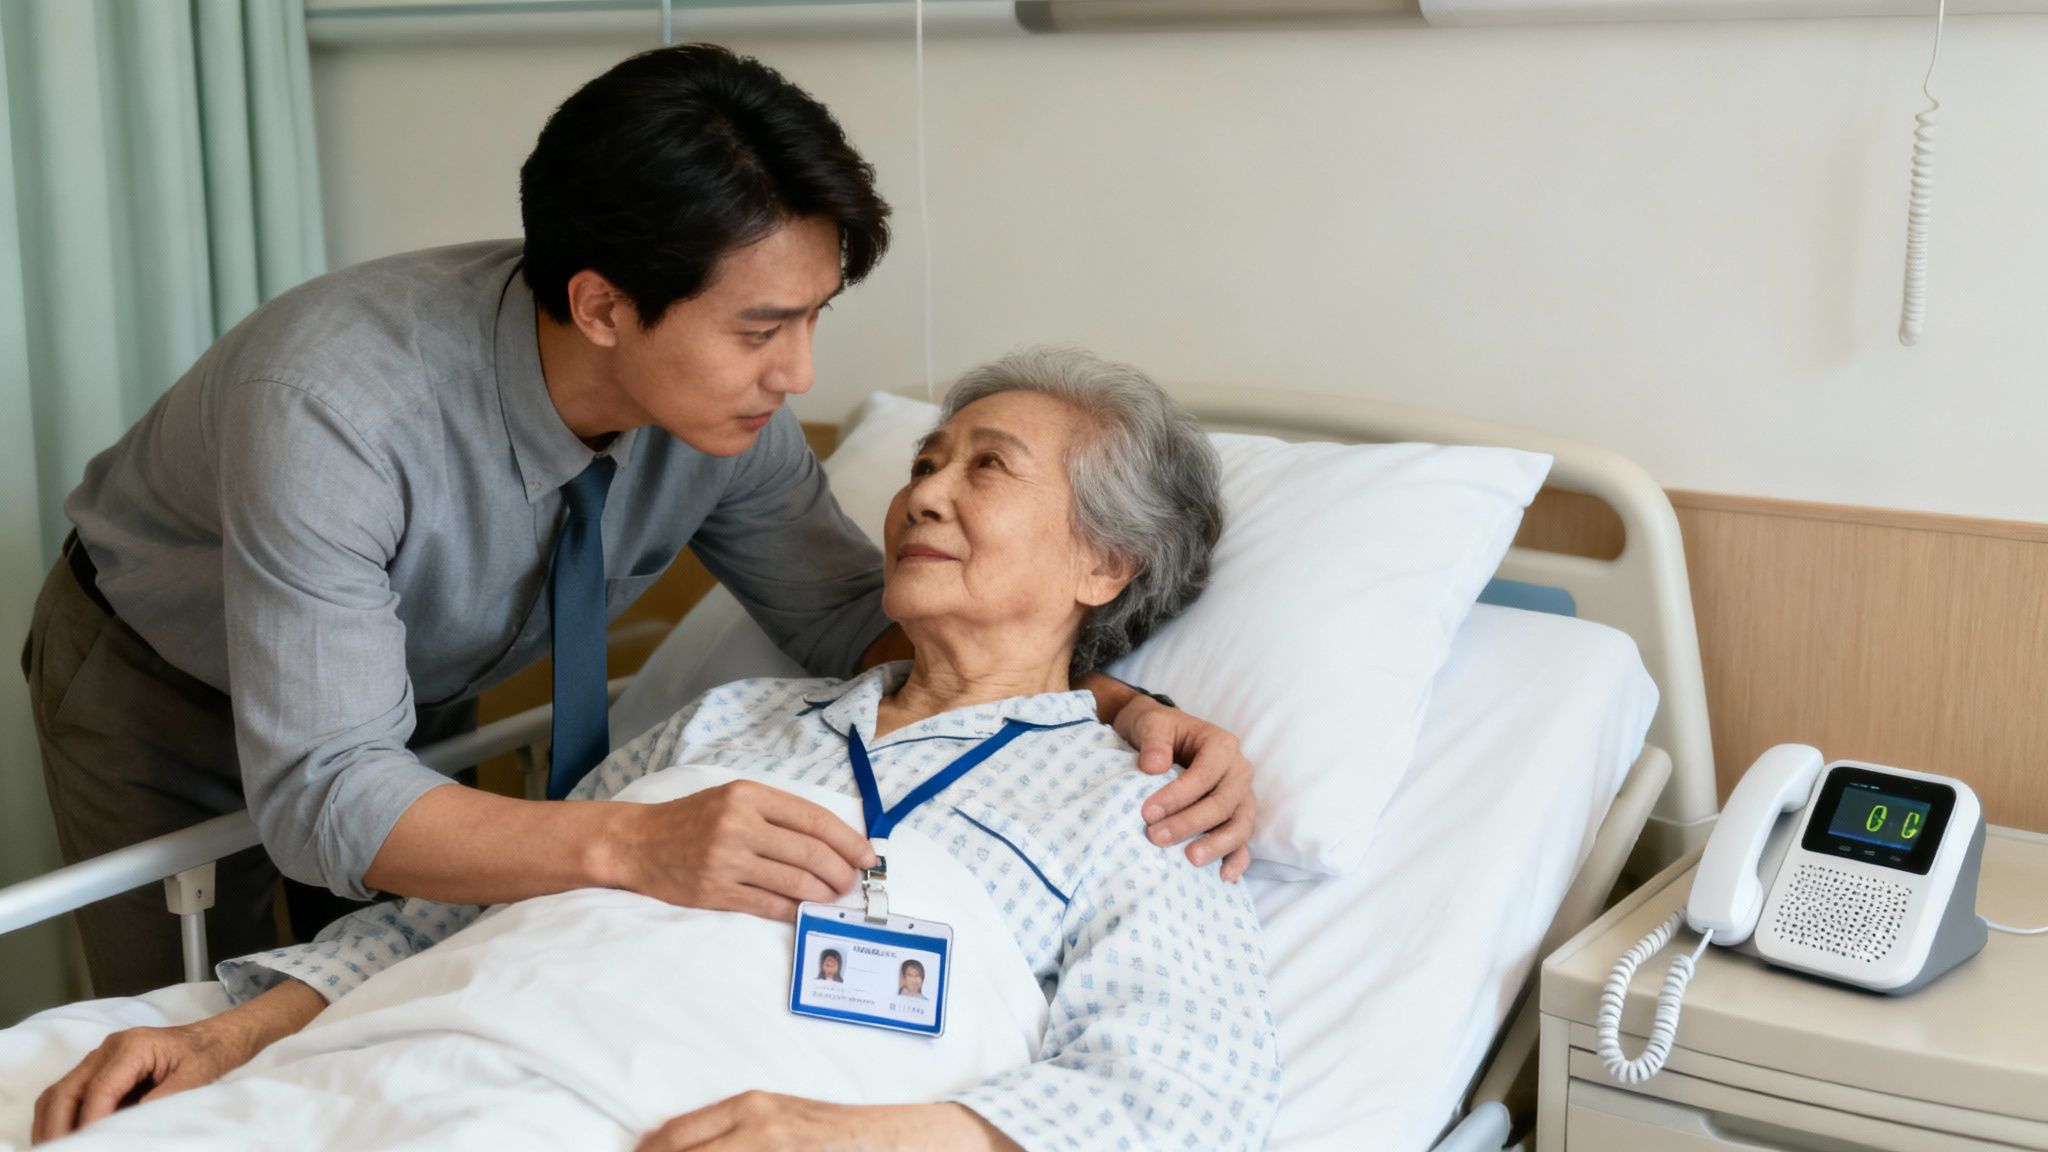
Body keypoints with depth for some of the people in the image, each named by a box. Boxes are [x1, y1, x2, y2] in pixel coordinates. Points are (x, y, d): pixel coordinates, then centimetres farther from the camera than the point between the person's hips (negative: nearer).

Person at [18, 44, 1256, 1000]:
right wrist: (634, 845, -60)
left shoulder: (722, 400, -24)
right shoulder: (337, 408, -41)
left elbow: (853, 609, -15)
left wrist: (1124, 709, -32)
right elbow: (324, 790, -43)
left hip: (418, 692, 4)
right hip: (163, 691, -4)